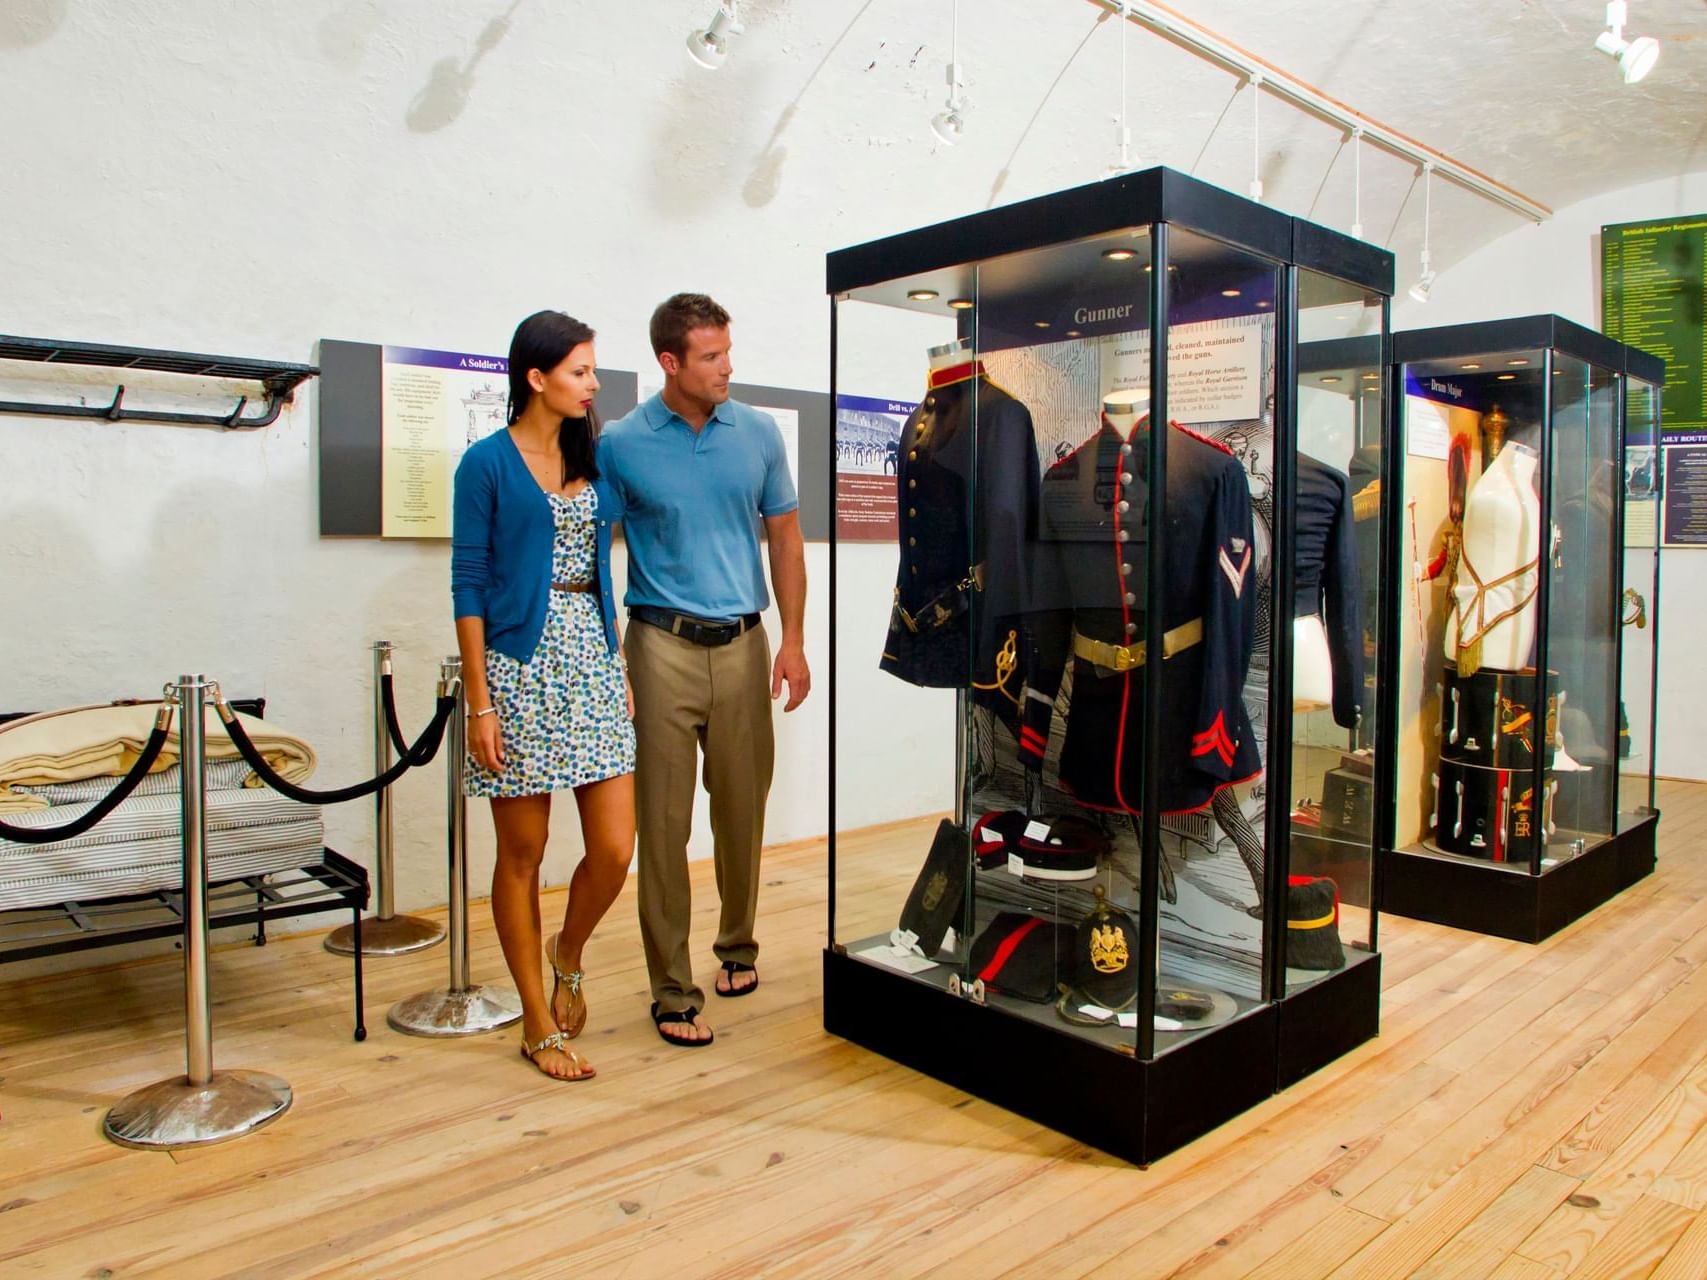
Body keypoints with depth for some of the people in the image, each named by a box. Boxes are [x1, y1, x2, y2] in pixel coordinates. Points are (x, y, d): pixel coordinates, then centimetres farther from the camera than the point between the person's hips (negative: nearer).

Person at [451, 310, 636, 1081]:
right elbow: (469, 584, -6)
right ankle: (539, 1023, 21)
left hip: (593, 658, 5)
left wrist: (623, 669, 12)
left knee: (615, 849, 0)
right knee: (522, 853, 6)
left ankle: (567, 958, 31)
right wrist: (479, 704, -11)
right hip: (521, 664, -5)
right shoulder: (488, 463, -4)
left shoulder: (592, 459, 12)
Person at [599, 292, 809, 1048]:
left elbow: (784, 536, 10)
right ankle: (672, 990, 12)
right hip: (664, 645, -2)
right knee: (664, 822, 0)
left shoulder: (758, 433, 4)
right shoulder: (622, 445, -3)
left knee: (742, 810, 12)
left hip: (742, 643, 3)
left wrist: (792, 640, 4)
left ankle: (737, 944, 35)